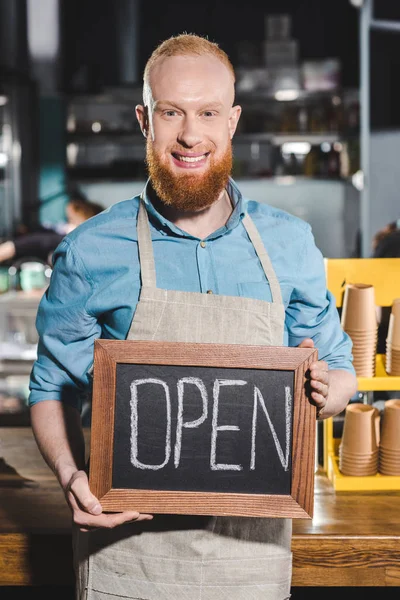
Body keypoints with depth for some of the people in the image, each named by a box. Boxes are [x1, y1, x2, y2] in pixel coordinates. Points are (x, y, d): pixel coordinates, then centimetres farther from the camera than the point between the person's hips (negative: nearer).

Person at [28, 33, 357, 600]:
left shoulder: (290, 244, 2)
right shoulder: (90, 253, -3)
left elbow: (339, 369, 13)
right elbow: (54, 389, 5)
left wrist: (328, 389, -10)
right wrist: (71, 475, -14)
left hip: (252, 550, 2)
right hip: (127, 547, -2)